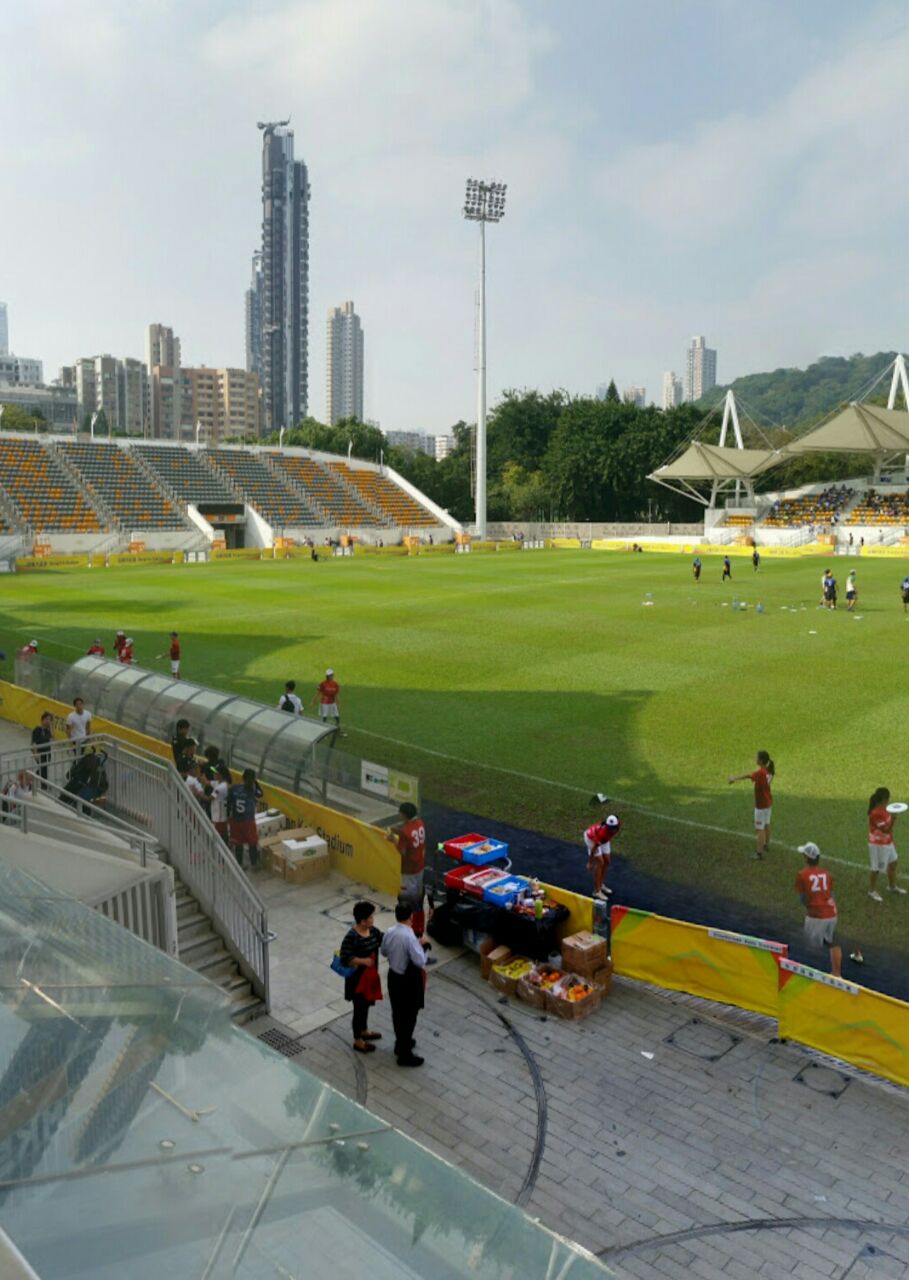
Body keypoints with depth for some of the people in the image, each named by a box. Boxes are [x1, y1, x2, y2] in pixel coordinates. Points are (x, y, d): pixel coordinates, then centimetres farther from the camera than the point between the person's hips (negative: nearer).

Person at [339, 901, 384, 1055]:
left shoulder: (373, 931, -4)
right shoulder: (351, 937, -27)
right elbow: (344, 959, -26)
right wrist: (363, 961, -33)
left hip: (370, 976, 8)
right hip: (357, 979, -8)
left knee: (366, 1004, 24)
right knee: (359, 1007, 7)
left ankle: (364, 1031, 46)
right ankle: (358, 1041, 25)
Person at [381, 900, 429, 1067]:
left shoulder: (390, 932, -7)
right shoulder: (409, 937, -30)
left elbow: (384, 952, 9)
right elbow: (421, 962, -26)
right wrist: (423, 945, -11)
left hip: (393, 976, 7)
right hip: (408, 981, -7)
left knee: (397, 1013, 23)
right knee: (409, 1017, 7)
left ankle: (400, 1043, 42)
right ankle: (405, 1054, 18)